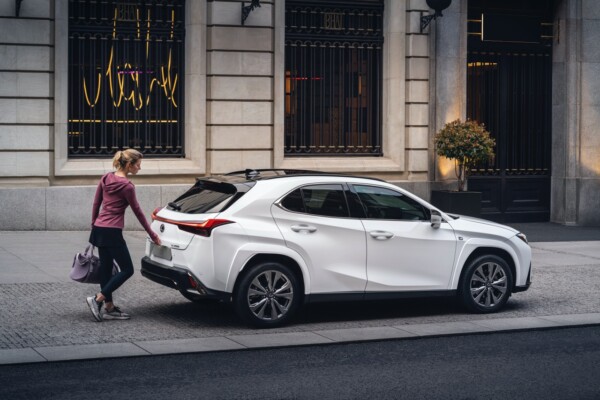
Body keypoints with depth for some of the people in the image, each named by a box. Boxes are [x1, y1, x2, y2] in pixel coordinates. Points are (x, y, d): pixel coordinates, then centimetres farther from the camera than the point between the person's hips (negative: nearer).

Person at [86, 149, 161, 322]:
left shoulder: (106, 178, 8)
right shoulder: (127, 186, -13)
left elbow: (96, 204, 13)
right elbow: (137, 212, -7)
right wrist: (152, 235, 2)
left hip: (99, 229, 8)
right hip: (112, 232, -8)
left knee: (106, 269, 12)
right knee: (127, 270, 1)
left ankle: (109, 308, 16)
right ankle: (97, 299, -5)